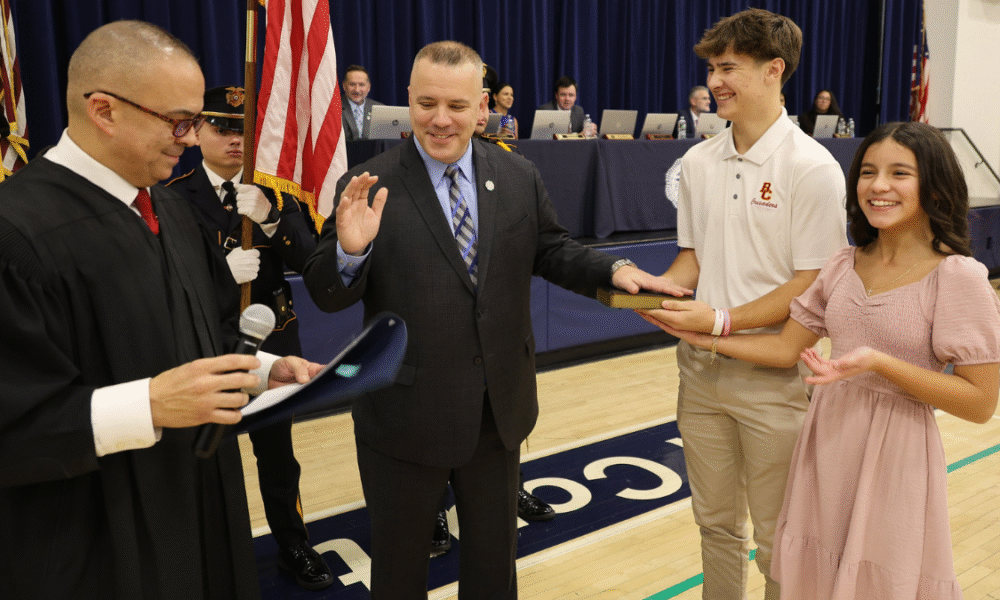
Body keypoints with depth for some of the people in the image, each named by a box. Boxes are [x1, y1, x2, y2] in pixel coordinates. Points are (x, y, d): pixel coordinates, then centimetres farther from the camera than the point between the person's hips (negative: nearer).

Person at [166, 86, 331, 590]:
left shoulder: (275, 192, 0)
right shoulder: (173, 198, -7)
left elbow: (307, 261, -10)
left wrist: (270, 218, -27)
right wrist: (220, 272, -29)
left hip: (273, 344, 2)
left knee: (278, 454, 16)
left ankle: (292, 546, 35)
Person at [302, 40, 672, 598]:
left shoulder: (520, 177, 0)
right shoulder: (369, 186, -12)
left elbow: (551, 250, 8)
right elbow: (327, 296, -14)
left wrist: (614, 269, -10)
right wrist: (350, 249, -35)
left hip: (501, 407, 4)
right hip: (406, 412, -3)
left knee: (495, 553, 26)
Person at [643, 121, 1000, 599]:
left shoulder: (958, 277, -12)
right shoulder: (844, 266, 4)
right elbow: (786, 348, 5)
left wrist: (878, 362, -23)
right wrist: (705, 336, -2)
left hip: (895, 455, -5)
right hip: (825, 443, 5)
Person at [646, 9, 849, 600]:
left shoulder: (812, 168, -12)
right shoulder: (698, 162, 6)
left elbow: (812, 285, -13)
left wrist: (721, 320, -20)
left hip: (772, 378, -5)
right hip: (702, 371, 5)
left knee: (777, 537, 10)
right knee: (716, 522, 19)